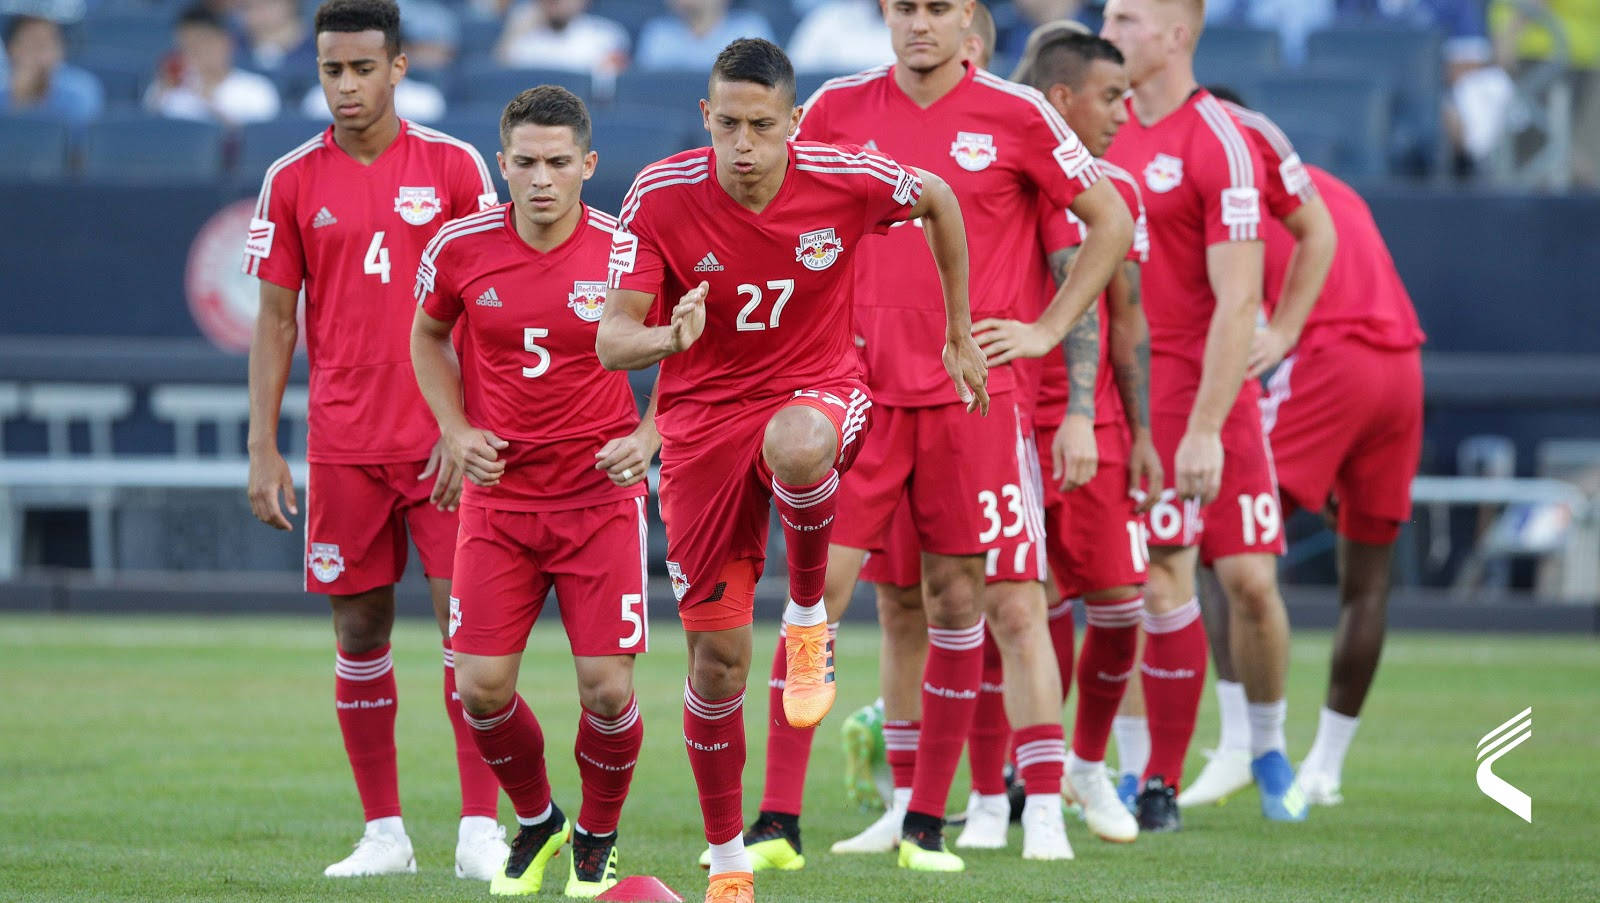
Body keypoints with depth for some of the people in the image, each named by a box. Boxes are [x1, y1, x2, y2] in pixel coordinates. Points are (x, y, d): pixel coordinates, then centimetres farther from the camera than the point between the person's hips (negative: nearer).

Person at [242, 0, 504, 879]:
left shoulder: (453, 167, 1)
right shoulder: (293, 181, 5)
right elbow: (275, 319, 8)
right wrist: (263, 448, 2)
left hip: (444, 441, -2)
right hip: (343, 445, 2)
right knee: (359, 631, 4)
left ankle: (479, 830, -5)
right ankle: (383, 832, 12)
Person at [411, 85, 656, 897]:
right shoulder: (460, 248, -6)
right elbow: (428, 337, 14)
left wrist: (647, 438, -12)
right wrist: (456, 431, 1)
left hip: (600, 495, -2)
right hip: (498, 497, 2)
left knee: (606, 687, -7)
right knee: (481, 687, -4)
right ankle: (534, 822, 25)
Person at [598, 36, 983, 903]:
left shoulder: (844, 179, -15)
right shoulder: (660, 197, -16)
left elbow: (939, 202, 7)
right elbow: (612, 340, -17)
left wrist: (959, 336, 13)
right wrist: (669, 338, -40)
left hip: (816, 389, -1)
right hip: (703, 416, 1)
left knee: (795, 443, -41)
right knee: (717, 658, 0)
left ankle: (808, 612, -11)